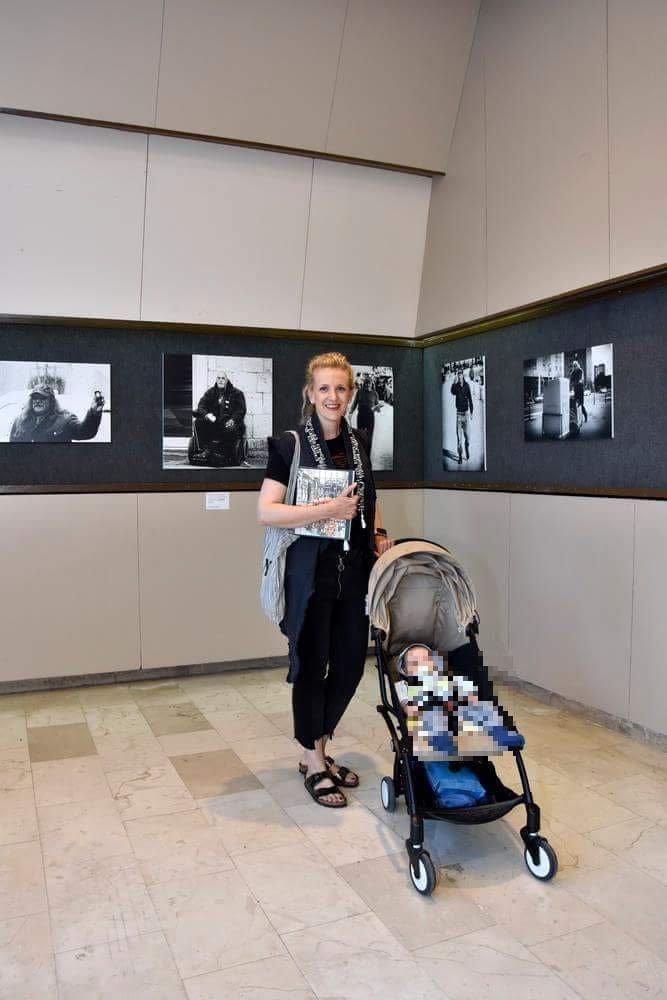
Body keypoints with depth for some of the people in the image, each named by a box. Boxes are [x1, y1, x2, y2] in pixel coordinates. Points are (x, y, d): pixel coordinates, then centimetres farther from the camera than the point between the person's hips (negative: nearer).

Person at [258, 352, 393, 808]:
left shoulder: (359, 445, 10)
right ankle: (314, 763, 23)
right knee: (311, 664, 5)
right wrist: (327, 510, -21)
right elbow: (265, 511, -14)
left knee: (350, 664, 10)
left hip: (354, 571, 6)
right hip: (311, 573, -5)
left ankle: (316, 749, 31)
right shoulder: (291, 445, -7)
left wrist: (379, 533, 8)